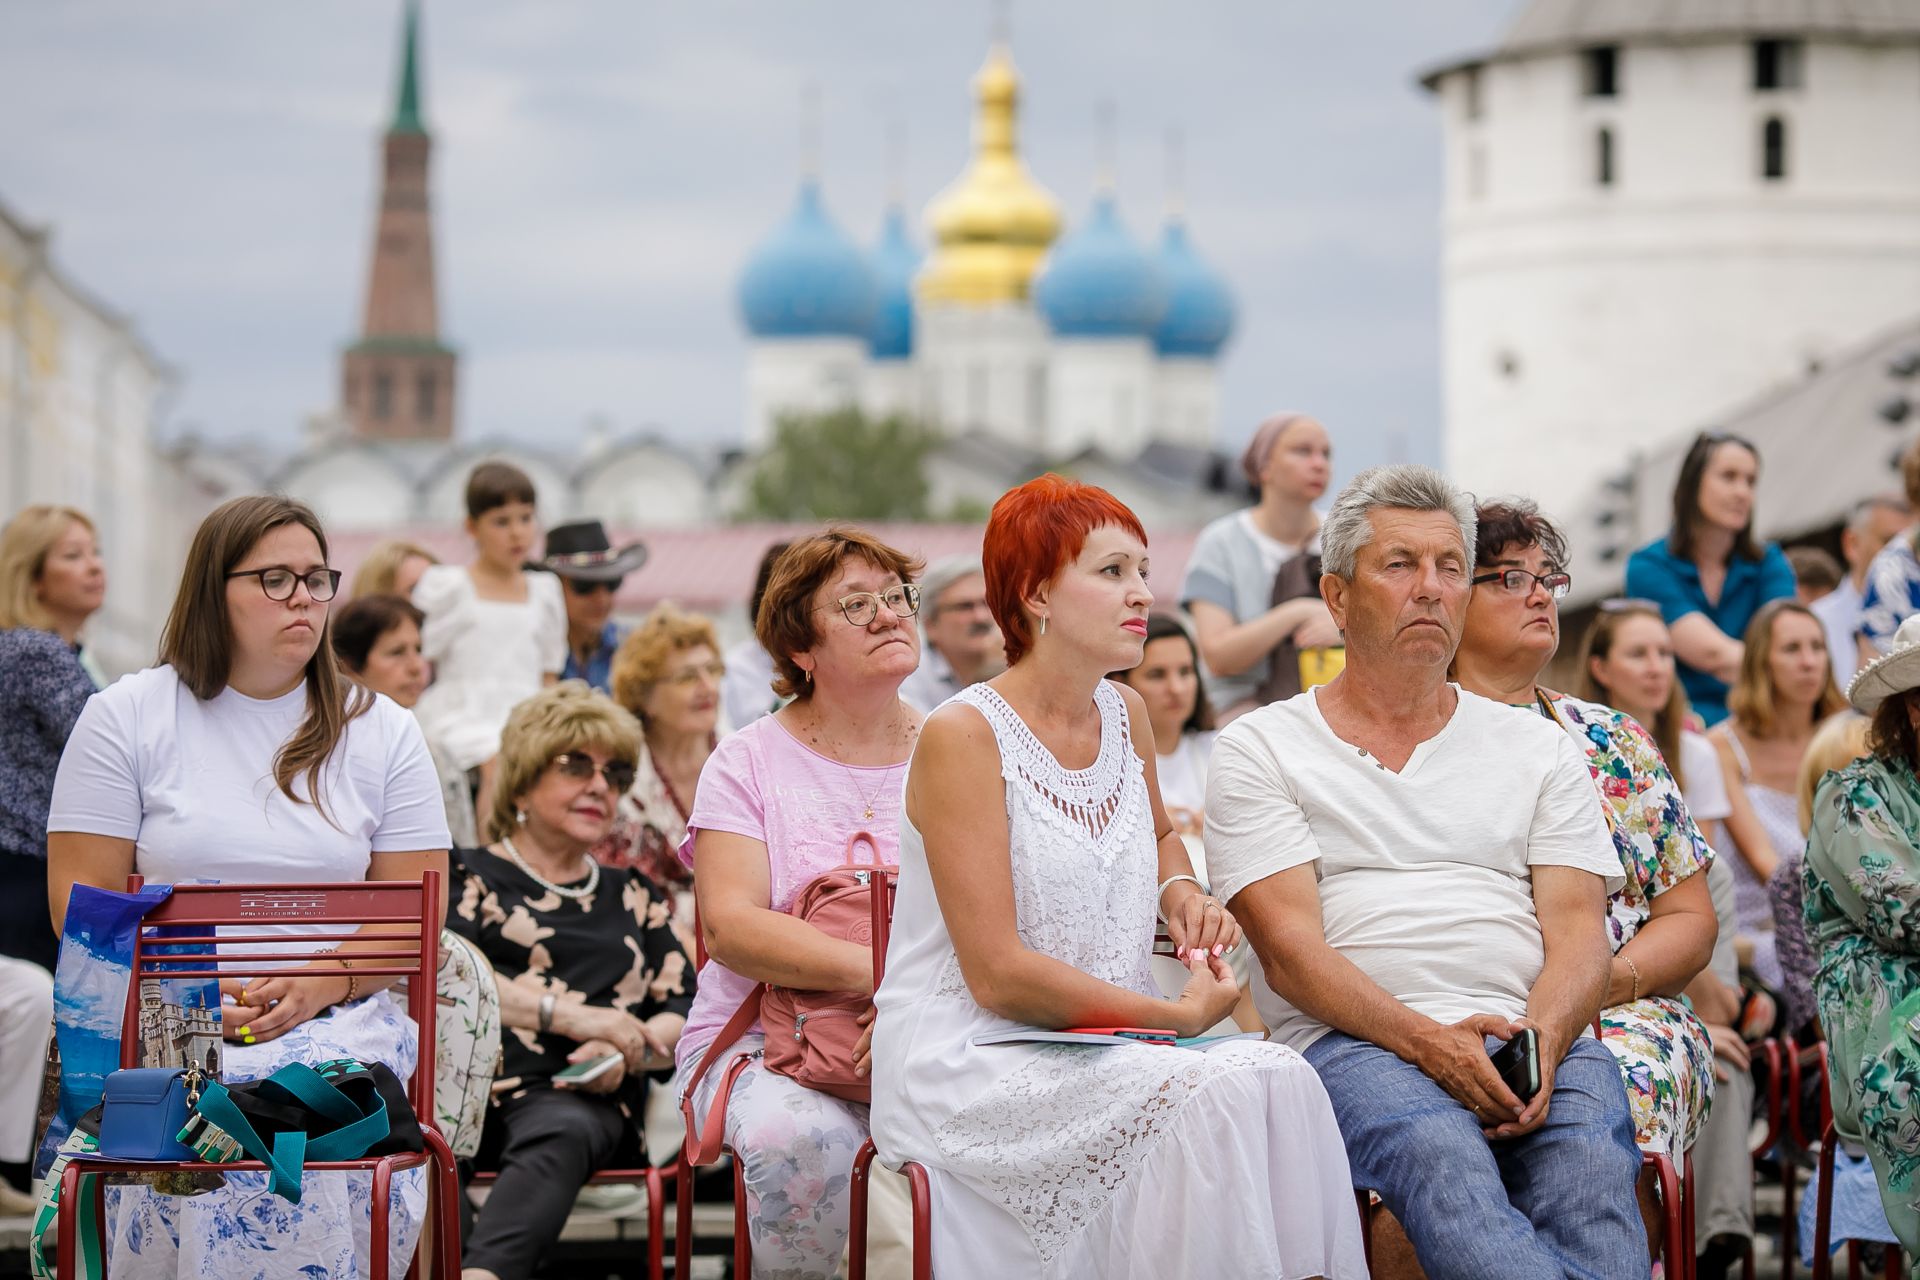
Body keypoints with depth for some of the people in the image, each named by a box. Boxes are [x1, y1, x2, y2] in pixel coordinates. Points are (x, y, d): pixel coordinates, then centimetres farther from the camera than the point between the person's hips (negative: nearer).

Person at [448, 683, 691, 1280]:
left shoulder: (633, 897, 31)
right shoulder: (467, 875, 21)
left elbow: (686, 1007, 21)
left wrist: (629, 1048, -2)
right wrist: (570, 1015, -6)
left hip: (578, 1096, 1)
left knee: (559, 1134, -38)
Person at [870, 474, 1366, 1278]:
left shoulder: (1125, 715, 11)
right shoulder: (964, 736, -11)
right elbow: (997, 975, -16)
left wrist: (1180, 891, 12)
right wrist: (1179, 1016, -13)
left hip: (1101, 1053, 7)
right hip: (968, 1061, -6)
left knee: (1282, 1081, -23)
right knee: (1210, 1096, -30)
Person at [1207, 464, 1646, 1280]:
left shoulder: (1538, 749, 23)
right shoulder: (1260, 749, 13)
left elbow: (1579, 933, 12)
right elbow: (1288, 951, 1)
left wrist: (1542, 1040, -12)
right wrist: (1426, 1041, -16)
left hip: (1538, 1038, 3)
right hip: (1354, 1043, -3)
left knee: (1592, 1174, -35)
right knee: (1441, 1159, -39)